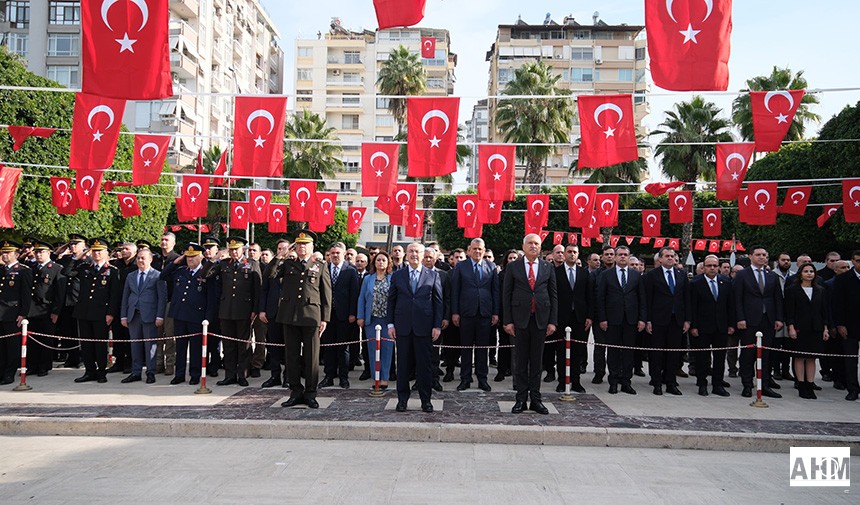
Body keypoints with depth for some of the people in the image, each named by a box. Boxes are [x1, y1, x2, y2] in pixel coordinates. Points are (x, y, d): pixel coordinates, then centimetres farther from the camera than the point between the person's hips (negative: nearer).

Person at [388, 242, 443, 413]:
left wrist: (437, 326, -2)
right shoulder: (397, 275, 8)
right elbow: (391, 301, 9)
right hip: (403, 327, 1)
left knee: (424, 364, 3)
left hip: (424, 327, -1)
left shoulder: (433, 275, 5)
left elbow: (438, 301, 4)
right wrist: (391, 324, 2)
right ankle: (402, 399, 17)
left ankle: (426, 400, 14)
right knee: (403, 364, 6)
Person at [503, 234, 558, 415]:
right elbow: (506, 295, 1)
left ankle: (535, 399, 15)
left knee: (537, 361, 7)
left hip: (541, 319, 1)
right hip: (520, 319, -1)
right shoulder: (513, 267, 3)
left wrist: (553, 321, 0)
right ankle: (521, 399, 12)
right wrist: (508, 321, -5)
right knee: (521, 361, 4)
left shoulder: (548, 268, 7)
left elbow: (553, 295, 7)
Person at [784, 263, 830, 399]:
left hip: (816, 329, 4)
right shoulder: (792, 290, 0)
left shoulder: (820, 290, 11)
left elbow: (824, 310, 11)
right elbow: (789, 311, -4)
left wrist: (825, 328, 5)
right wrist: (791, 327, -11)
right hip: (799, 329, -3)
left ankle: (810, 386, 11)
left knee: (812, 358, 6)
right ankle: (801, 387, 6)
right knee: (800, 358, 0)